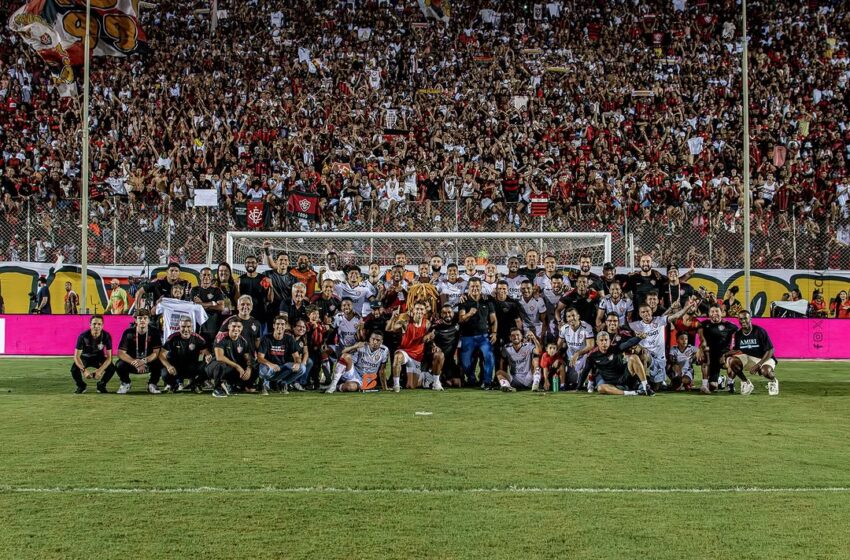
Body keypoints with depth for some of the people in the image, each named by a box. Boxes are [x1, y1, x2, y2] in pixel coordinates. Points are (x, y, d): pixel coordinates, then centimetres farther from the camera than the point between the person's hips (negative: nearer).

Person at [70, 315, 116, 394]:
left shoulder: (107, 336, -23)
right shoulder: (83, 336, -26)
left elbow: (109, 357, -22)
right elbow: (76, 356, -26)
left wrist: (100, 370, -38)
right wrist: (84, 370, -43)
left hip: (99, 358, 1)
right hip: (85, 357, -1)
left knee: (112, 368, -28)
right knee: (74, 369, -31)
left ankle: (101, 385, 3)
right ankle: (81, 386, 3)